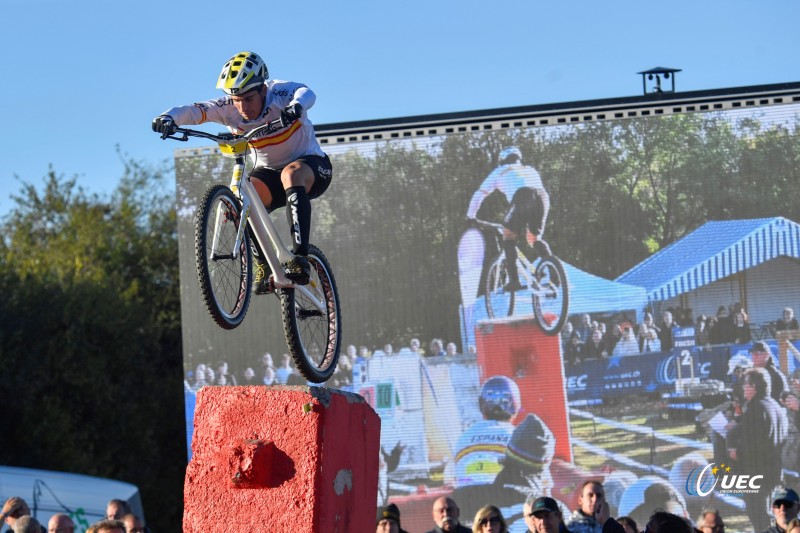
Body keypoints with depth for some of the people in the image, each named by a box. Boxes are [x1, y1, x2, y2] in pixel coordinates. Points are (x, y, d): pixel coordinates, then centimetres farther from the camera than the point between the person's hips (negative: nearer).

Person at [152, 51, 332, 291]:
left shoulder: (279, 93, -24)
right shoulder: (229, 108, -15)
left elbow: (306, 93, -45)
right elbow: (194, 111, -27)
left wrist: (295, 106, -68)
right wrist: (169, 117, -49)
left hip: (311, 164, -4)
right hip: (269, 170, 4)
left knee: (291, 174, -38)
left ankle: (300, 257, -42)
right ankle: (262, 265, -18)